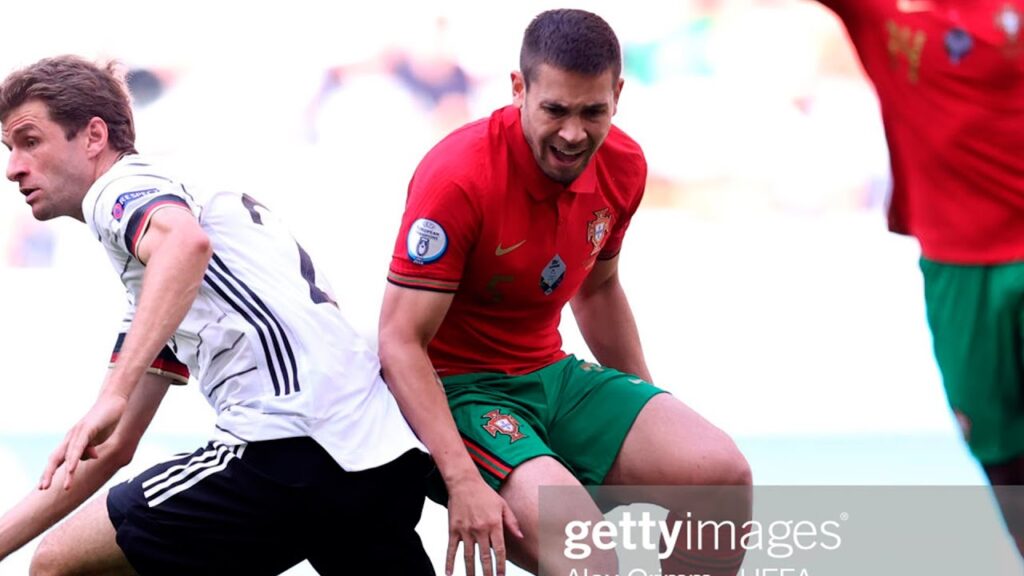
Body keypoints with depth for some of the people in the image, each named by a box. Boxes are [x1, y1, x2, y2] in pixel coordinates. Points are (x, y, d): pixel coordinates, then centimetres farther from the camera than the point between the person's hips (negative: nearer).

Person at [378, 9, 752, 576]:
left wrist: (650, 414, 19)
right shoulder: (458, 177, -24)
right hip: (455, 387, -7)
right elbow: (401, 343, -24)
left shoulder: (622, 166, -2)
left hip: (550, 374, 7)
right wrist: (463, 482, -32)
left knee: (723, 474, -11)